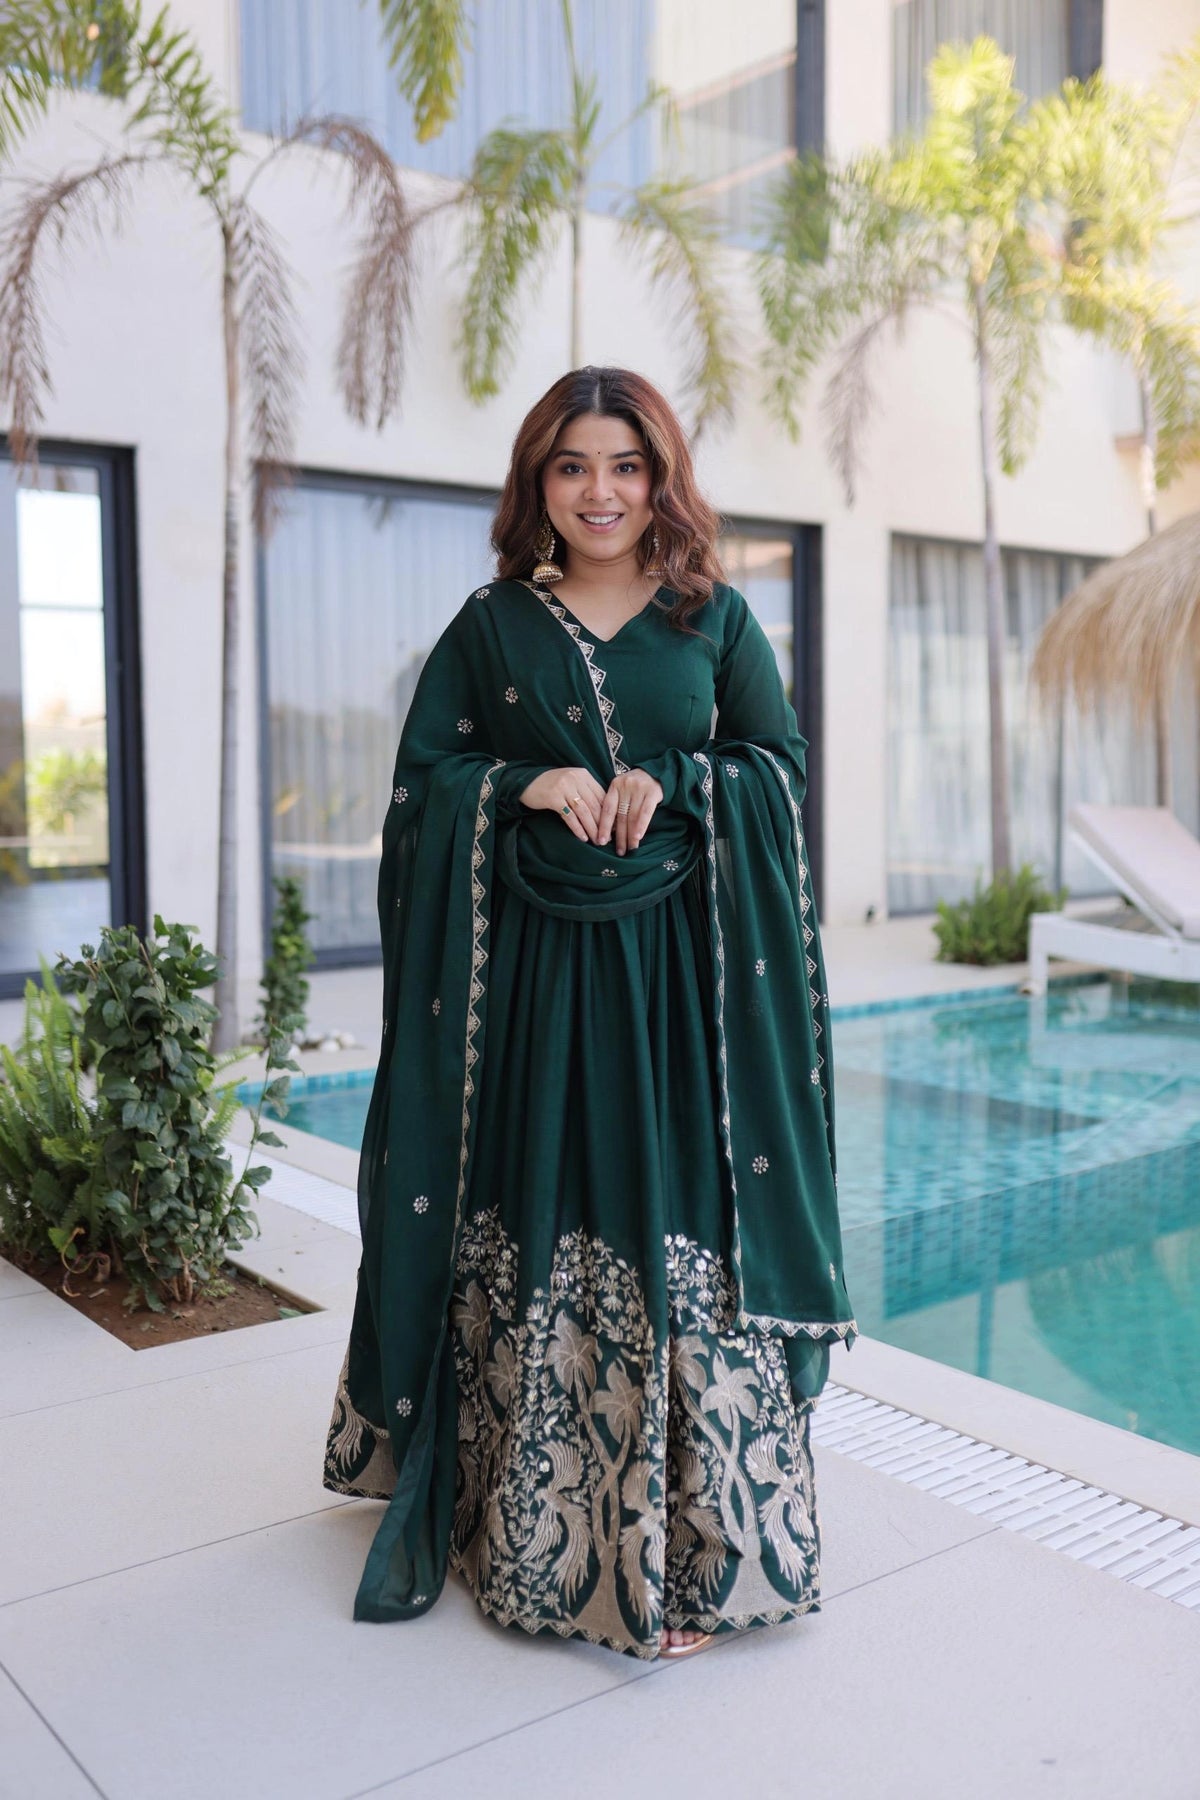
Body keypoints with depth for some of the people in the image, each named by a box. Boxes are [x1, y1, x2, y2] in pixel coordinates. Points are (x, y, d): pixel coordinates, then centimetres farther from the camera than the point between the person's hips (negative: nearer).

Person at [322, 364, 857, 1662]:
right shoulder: (488, 628, 9)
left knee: (683, 1234, -1)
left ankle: (692, 1536, 12)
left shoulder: (717, 620, 10)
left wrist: (670, 782, -9)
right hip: (532, 971, 0)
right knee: (536, 1238, 3)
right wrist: (526, 786, -10)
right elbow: (423, 776, 8)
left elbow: (782, 764, 8)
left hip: (684, 970, 0)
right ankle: (534, 1529, 18)